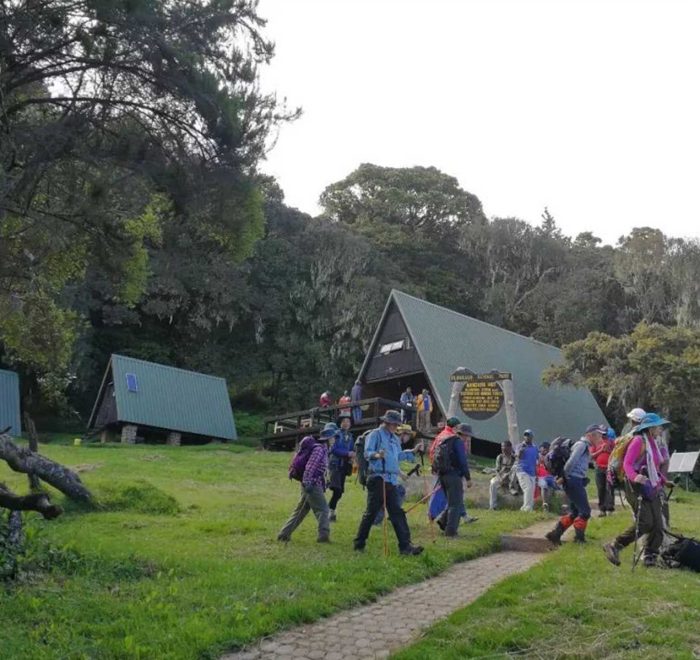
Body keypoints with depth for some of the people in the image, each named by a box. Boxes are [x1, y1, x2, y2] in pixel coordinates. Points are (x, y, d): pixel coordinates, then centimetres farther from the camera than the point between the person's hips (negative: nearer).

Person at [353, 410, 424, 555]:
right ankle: (359, 543, 11)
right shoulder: (376, 434, -4)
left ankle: (405, 545, 2)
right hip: (378, 478, -7)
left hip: (392, 480, 7)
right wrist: (376, 455, -35)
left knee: (397, 513, 3)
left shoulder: (395, 438, 21)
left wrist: (413, 451, 24)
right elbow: (367, 452, -15)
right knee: (371, 512, -2)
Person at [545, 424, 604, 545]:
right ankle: (579, 537, 7)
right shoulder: (582, 445, -12)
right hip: (574, 481, -10)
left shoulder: (585, 446, 19)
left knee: (574, 511, 14)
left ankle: (555, 534, 14)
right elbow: (571, 462, -21)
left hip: (576, 482, 10)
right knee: (585, 511, -3)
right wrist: (564, 476, -13)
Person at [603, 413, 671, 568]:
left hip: (652, 488, 9)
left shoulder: (653, 443, 18)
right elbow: (627, 464, -16)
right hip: (637, 486, -9)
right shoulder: (639, 440, -8)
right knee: (645, 522, -17)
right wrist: (634, 476, -34)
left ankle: (650, 558, 12)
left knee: (657, 525, 3)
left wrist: (664, 481, 21)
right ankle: (613, 546, -10)